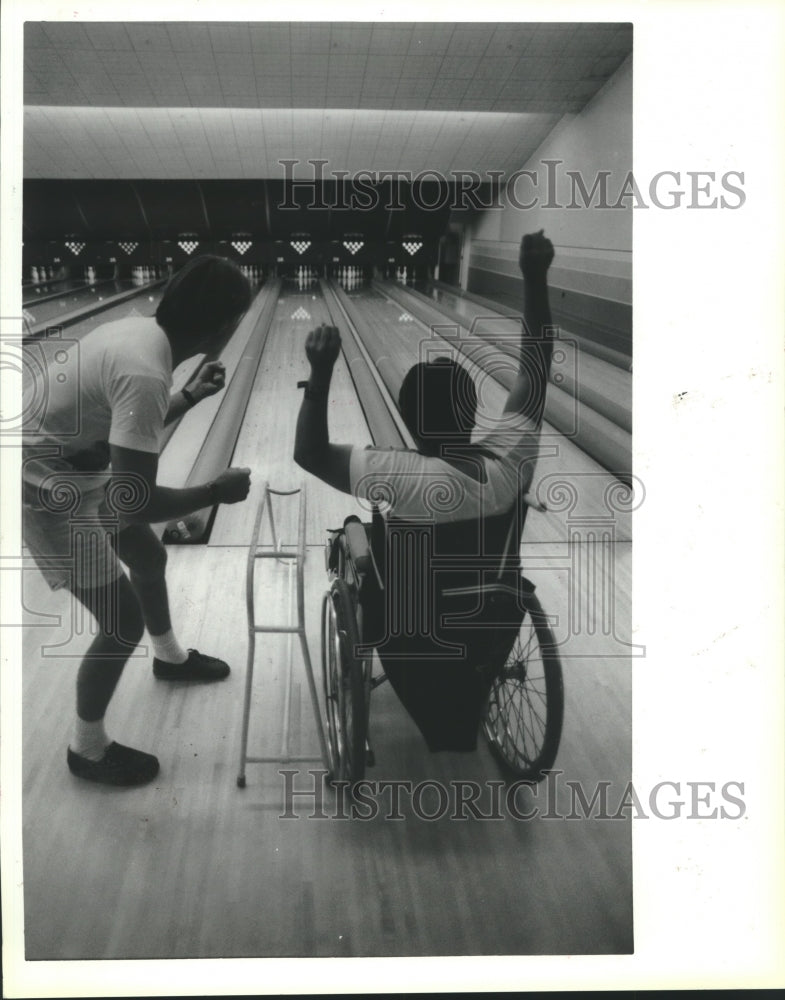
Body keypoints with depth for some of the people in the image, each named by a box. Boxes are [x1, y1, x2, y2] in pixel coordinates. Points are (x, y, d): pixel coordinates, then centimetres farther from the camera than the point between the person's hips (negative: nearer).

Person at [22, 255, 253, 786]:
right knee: (122, 622, -2)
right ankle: (88, 748, 20)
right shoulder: (145, 373, -34)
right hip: (51, 494, -10)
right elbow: (134, 503, -34)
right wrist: (216, 492, -21)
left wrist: (190, 397, 8)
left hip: (78, 472, 10)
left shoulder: (140, 330, -5)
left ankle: (170, 656, 53)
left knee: (150, 557, 26)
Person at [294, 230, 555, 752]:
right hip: (485, 627, 3)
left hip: (411, 633, -2)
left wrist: (320, 373, -30)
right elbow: (535, 369, -13)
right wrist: (535, 279, -14)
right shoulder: (510, 459, -23)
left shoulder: (404, 477, -33)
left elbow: (310, 454, -28)